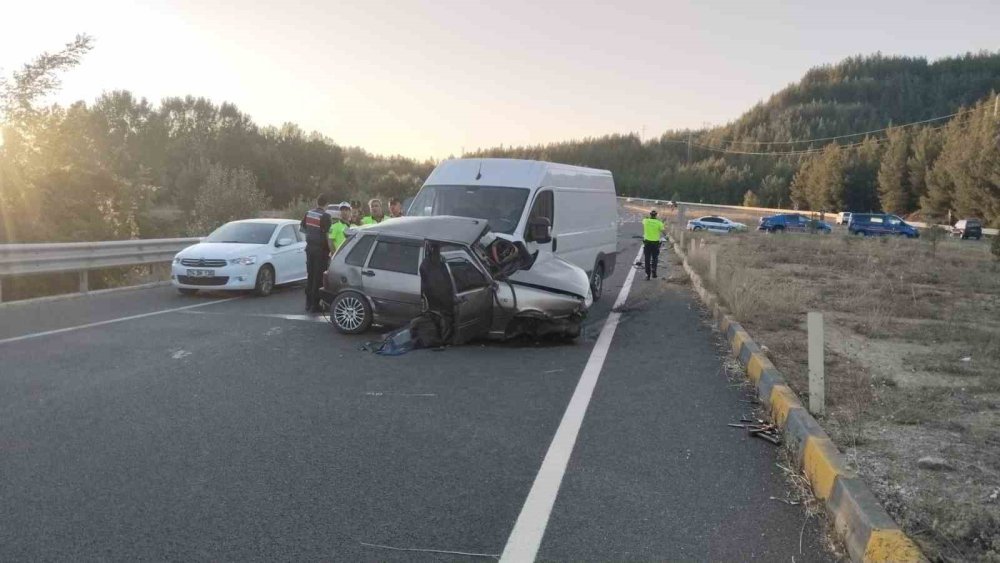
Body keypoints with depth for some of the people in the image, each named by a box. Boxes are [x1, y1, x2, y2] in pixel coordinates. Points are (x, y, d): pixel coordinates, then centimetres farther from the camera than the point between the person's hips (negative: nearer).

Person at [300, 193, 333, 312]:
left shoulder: (308, 213, 5)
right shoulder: (325, 216, -15)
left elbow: (301, 228, 14)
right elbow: (327, 235, -18)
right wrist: (331, 250, -13)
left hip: (309, 247, 6)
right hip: (321, 249, -6)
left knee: (310, 276, 15)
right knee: (318, 277, -1)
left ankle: (308, 303, 21)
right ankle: (315, 305, 1)